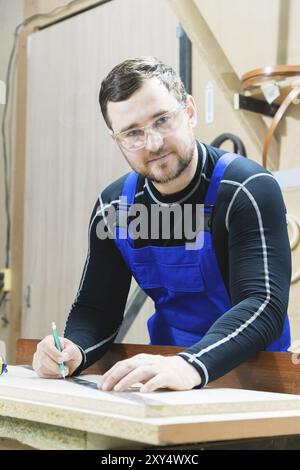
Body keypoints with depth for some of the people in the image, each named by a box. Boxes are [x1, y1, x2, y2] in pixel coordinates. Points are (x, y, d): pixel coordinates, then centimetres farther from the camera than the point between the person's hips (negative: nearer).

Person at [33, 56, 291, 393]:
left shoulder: (249, 190, -14)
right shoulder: (113, 208, 1)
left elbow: (265, 306, -23)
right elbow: (96, 308, 6)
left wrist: (190, 366, -39)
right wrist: (72, 350, -16)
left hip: (252, 378, -3)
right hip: (163, 381, 4)